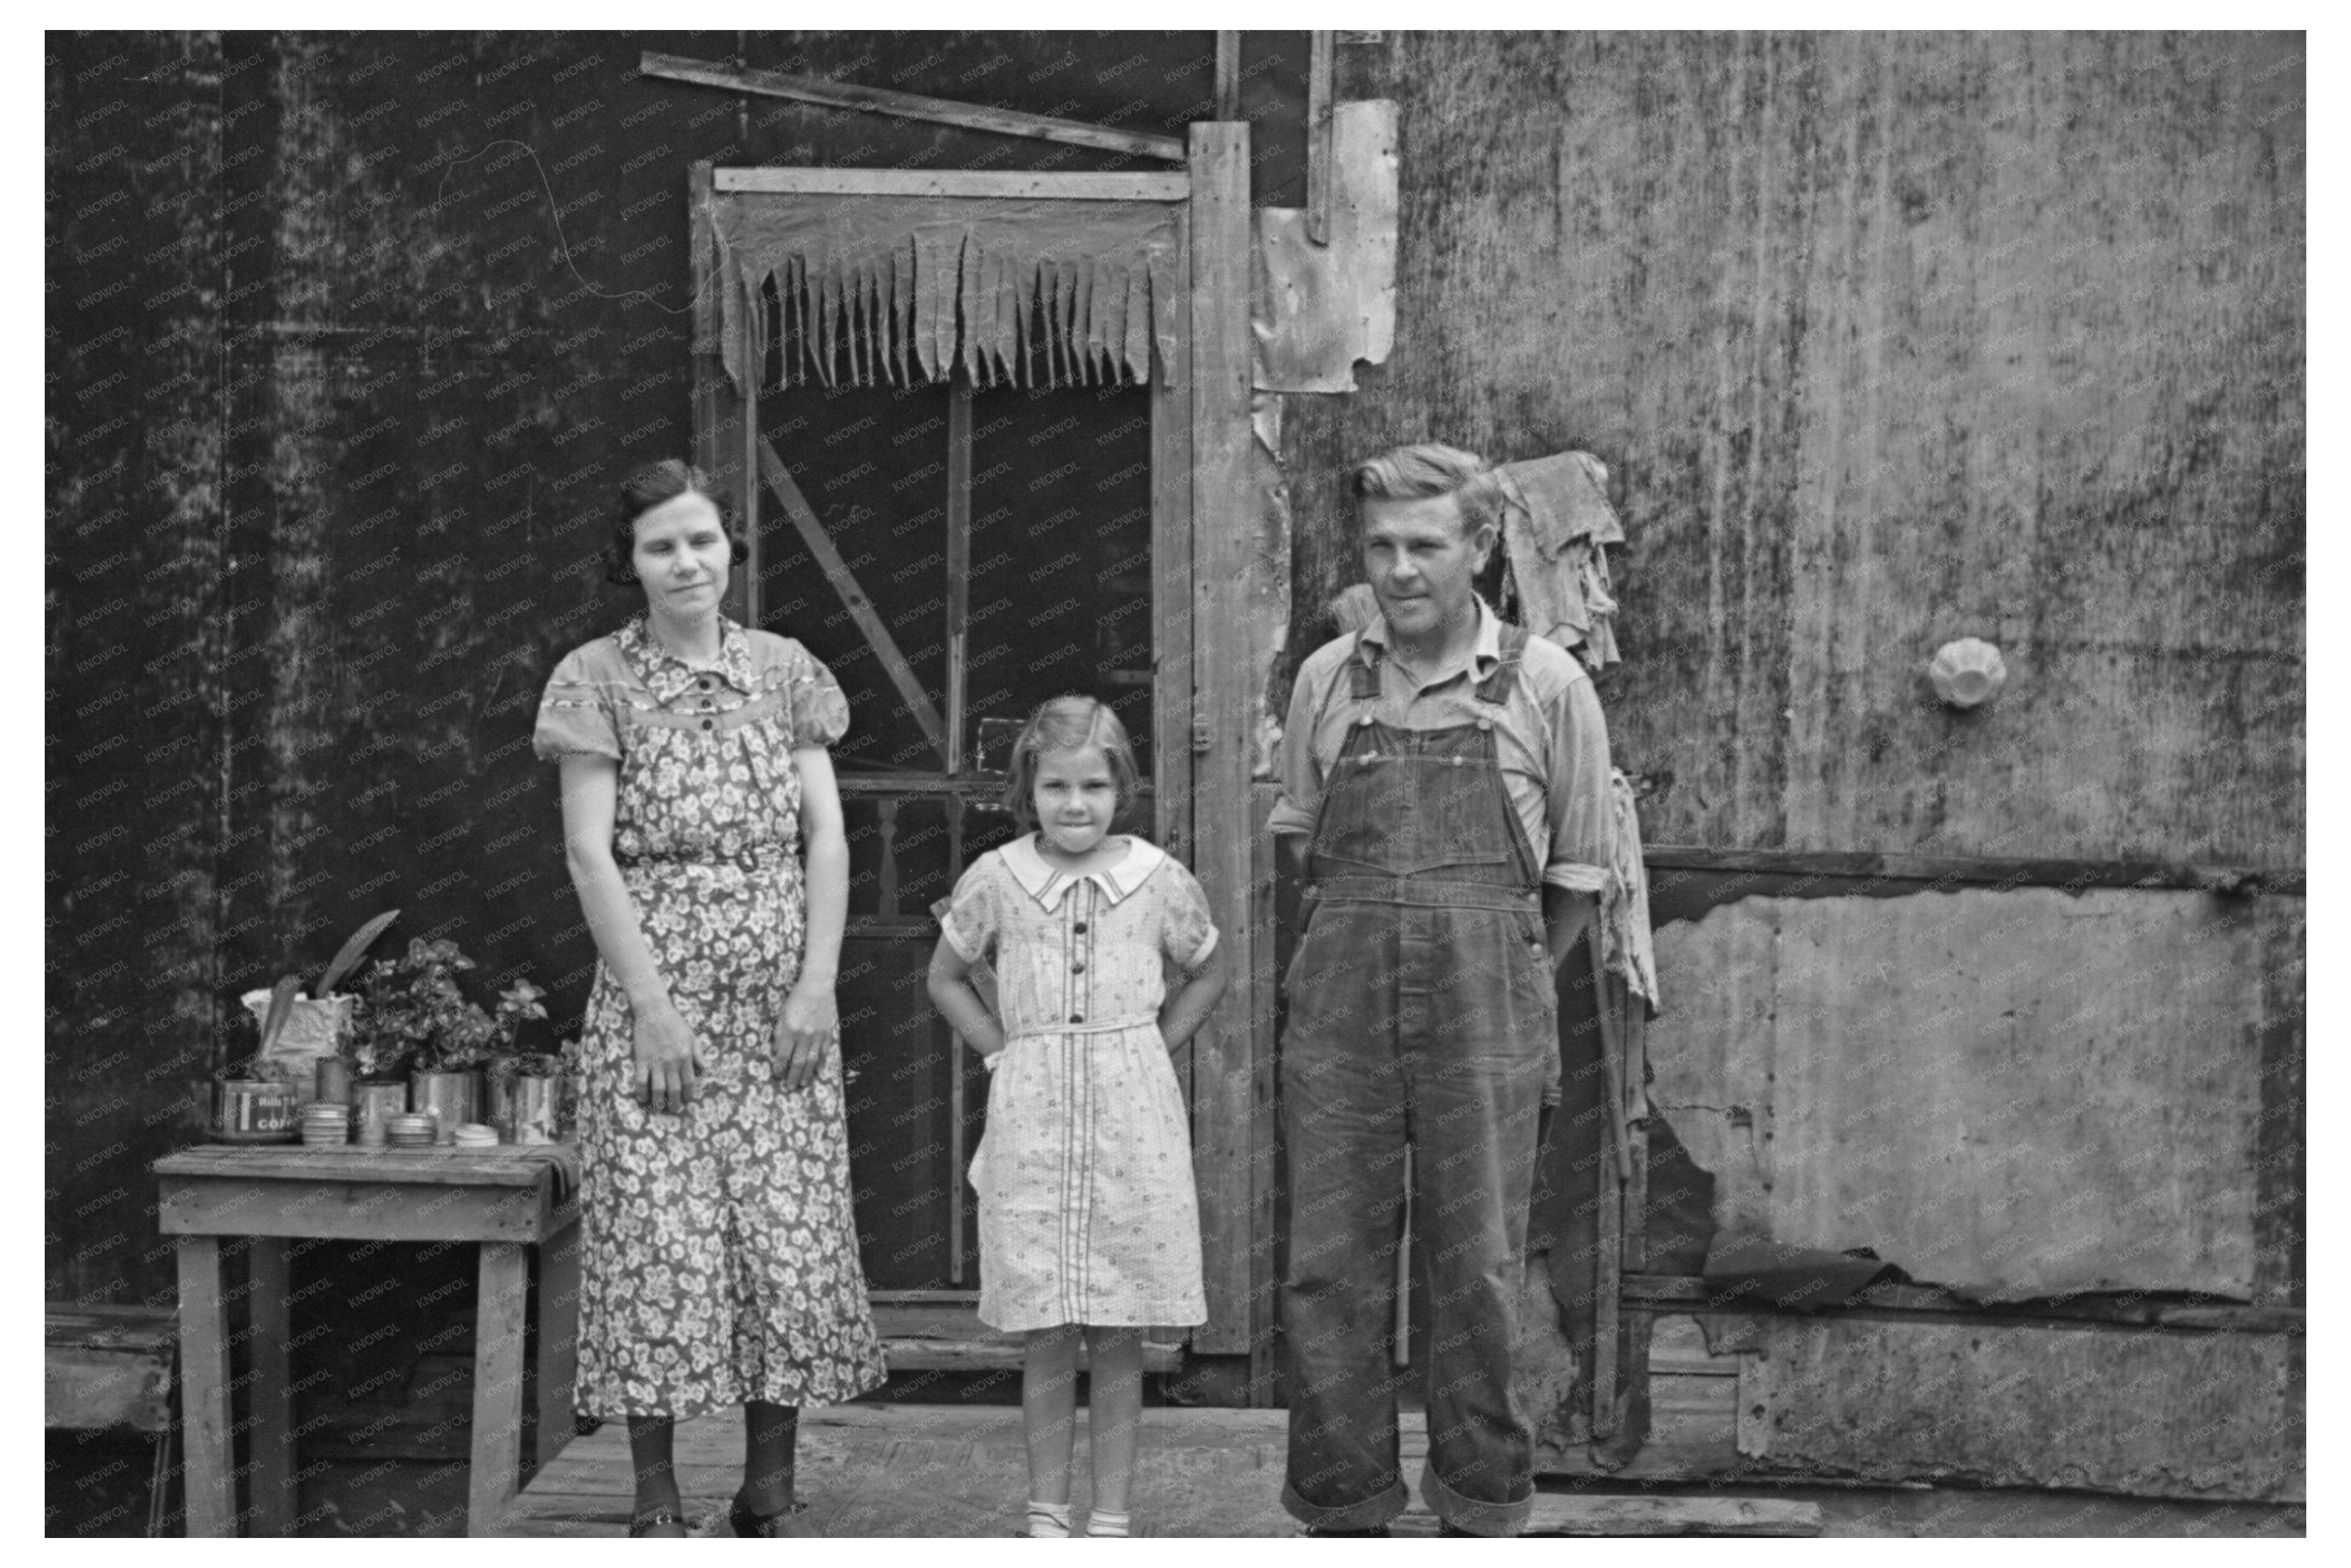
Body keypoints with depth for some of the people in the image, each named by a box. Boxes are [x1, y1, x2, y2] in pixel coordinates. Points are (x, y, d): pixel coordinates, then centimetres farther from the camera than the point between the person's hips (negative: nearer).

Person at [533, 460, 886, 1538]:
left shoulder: (784, 671, 8)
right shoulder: (598, 678, 0)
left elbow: (826, 836, 5)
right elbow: (590, 852, -6)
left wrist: (817, 983, -6)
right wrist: (651, 1003, -12)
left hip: (780, 996, 3)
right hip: (654, 991, -3)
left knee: (791, 1237, 1)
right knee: (658, 1240, -5)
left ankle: (770, 1488, 11)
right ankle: (656, 1499, 3)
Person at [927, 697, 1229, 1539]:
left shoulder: (1159, 879, 0)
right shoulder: (996, 879, -1)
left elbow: (1207, 975, 16)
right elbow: (946, 977, 14)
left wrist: (1144, 1050, 5)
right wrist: (1007, 1052, 4)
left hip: (1133, 1120, 0)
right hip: (1033, 1121, 0)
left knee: (1120, 1335, 4)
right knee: (1049, 1336, 1)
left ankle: (1111, 1515, 13)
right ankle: (1046, 1512, 12)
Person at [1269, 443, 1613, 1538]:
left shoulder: (1546, 686, 1)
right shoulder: (1326, 681, 7)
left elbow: (1576, 876, 9)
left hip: (1485, 1023, -2)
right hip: (1340, 1015, 2)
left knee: (1477, 1274, 1)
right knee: (1328, 1274, 2)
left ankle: (1482, 1515, 12)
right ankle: (1342, 1518, 11)